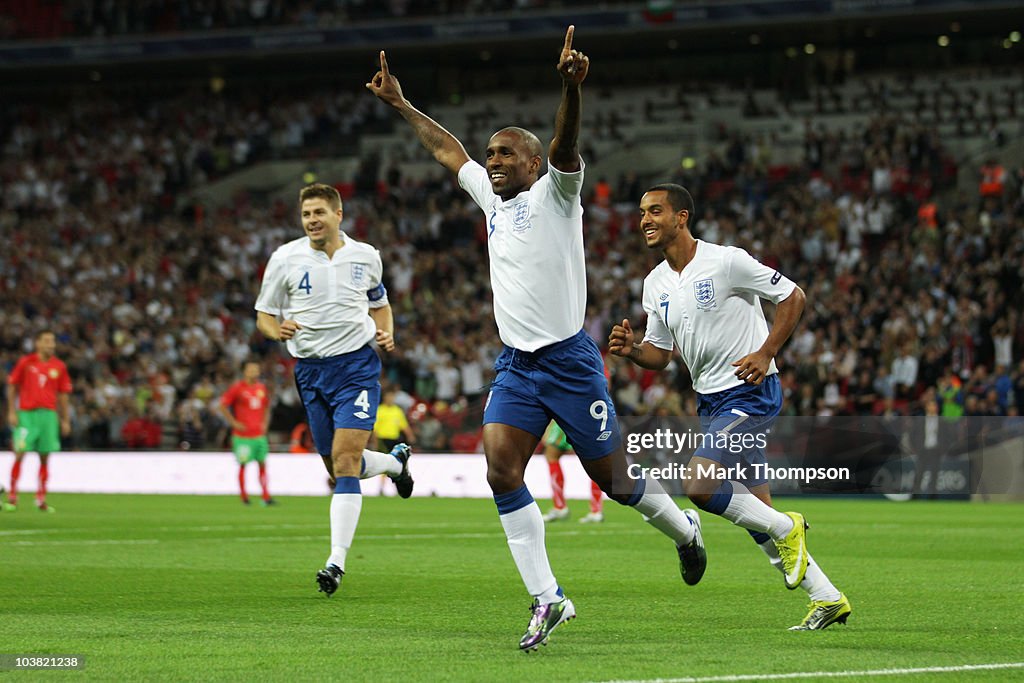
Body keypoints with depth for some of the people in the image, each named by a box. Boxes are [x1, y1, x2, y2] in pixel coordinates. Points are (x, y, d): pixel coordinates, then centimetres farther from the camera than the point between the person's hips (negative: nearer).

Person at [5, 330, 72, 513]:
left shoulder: (59, 366, 7)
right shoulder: (25, 362, 1)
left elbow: (63, 395, 12)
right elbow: (12, 386, 6)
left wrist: (66, 420, 9)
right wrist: (11, 412, -2)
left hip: (49, 415, 2)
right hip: (26, 414, -2)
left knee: (45, 457, 1)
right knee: (20, 453, -8)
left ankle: (41, 499, 8)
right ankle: (12, 497, 0)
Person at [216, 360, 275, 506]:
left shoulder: (262, 388, 10)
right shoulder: (237, 388, -6)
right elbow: (221, 406, -5)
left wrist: (265, 423, 11)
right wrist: (234, 423, -8)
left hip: (259, 434, 5)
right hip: (242, 436, -5)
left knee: (262, 464, 0)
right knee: (243, 465, -1)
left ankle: (266, 497, -1)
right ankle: (244, 496, 11)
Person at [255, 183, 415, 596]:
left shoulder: (365, 256, 3)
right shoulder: (285, 259, -1)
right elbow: (264, 317, 4)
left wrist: (386, 333, 0)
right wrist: (278, 330, -19)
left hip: (358, 364, -2)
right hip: (310, 370, 2)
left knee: (345, 459, -16)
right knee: (338, 467, 10)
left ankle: (337, 560, -18)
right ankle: (395, 462, 45)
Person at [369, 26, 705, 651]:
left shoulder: (554, 194, -5)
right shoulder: (493, 196, 14)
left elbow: (566, 143, -25)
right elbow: (449, 150, 27)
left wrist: (573, 86, -43)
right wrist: (400, 105, 28)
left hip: (569, 359, -6)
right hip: (515, 365, 6)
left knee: (614, 481, 2)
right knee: (502, 471, -12)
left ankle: (685, 529, 32)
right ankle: (547, 600, -7)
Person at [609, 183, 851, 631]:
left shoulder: (726, 262, -13)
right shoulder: (656, 284, 8)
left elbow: (792, 296, -8)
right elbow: (659, 354, 15)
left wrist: (766, 353, -17)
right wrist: (631, 350, -7)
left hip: (750, 393, -8)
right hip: (710, 403, 8)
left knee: (699, 486, -24)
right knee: (755, 511, 8)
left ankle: (786, 529, -2)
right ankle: (827, 599, 17)